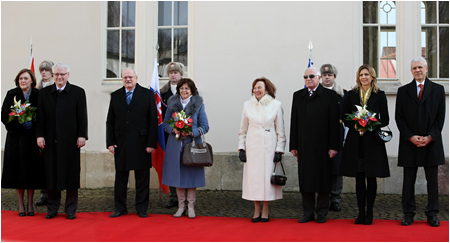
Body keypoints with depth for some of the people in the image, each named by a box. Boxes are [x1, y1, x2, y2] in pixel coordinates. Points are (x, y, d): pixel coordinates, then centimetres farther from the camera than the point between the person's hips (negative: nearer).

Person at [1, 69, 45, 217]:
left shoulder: (38, 96, 2)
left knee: (31, 170, 2)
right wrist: (19, 123, -16)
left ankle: (30, 203, 15)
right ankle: (21, 204, 13)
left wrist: (32, 123, -16)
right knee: (18, 170, 2)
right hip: (16, 138, 0)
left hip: (32, 138, 0)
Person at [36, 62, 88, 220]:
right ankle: (52, 208, 18)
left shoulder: (78, 92, 4)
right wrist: (40, 135, -1)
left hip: (70, 141, -2)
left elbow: (82, 117, 0)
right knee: (51, 173, 6)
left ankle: (71, 209, 13)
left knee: (71, 173, 3)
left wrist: (82, 136, -7)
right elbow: (40, 116, 8)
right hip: (50, 141, 2)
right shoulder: (44, 92, 10)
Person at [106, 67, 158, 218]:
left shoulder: (147, 94, 2)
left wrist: (151, 143, -9)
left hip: (141, 144, -2)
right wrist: (110, 142, 1)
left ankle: (141, 208, 17)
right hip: (121, 144, 2)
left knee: (142, 178, 5)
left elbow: (153, 120, -2)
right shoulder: (115, 96, 10)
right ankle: (120, 208, 20)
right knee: (120, 177, 9)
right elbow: (110, 121, 10)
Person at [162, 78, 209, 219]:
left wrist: (191, 132, -17)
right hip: (175, 145, 2)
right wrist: (174, 130, -11)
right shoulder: (172, 104, 8)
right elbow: (165, 124, 10)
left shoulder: (199, 104, 2)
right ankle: (181, 205, 16)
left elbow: (205, 126, -1)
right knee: (177, 174, 4)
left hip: (192, 144, -2)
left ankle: (191, 206, 12)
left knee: (191, 174, 1)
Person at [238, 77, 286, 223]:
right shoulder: (248, 105, 6)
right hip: (252, 147, 1)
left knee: (267, 176, -1)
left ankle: (265, 211, 11)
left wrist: (279, 150, -2)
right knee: (253, 177, 1)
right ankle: (257, 211, 11)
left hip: (269, 147, -1)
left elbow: (280, 130, 3)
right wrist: (241, 148, 5)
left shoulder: (276, 105, 1)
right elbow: (243, 130, 11)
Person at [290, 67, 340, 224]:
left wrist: (333, 146, -9)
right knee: (305, 180, 6)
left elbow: (334, 122, -4)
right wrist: (293, 145, 5)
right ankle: (308, 213, 16)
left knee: (323, 179, 4)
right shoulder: (298, 96, 11)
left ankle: (322, 213, 16)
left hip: (323, 145, -3)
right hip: (304, 146, 3)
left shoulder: (330, 95, 1)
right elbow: (294, 122, 9)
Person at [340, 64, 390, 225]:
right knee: (359, 178, 5)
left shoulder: (379, 95, 5)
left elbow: (385, 120, 3)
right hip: (355, 141, 1)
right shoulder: (352, 95, 9)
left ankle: (369, 212, 12)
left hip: (372, 141, -1)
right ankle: (361, 212, 13)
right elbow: (345, 118, 8)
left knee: (371, 178, 3)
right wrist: (355, 126, -12)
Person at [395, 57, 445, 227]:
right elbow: (399, 117, 3)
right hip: (409, 142, 0)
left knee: (432, 180, 4)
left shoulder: (438, 90, 7)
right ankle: (408, 213, 12)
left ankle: (432, 214, 14)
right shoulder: (403, 91, 8)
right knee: (408, 180, 4)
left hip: (432, 142, 0)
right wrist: (411, 137, -9)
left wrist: (430, 137, -9)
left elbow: (440, 116, 2)